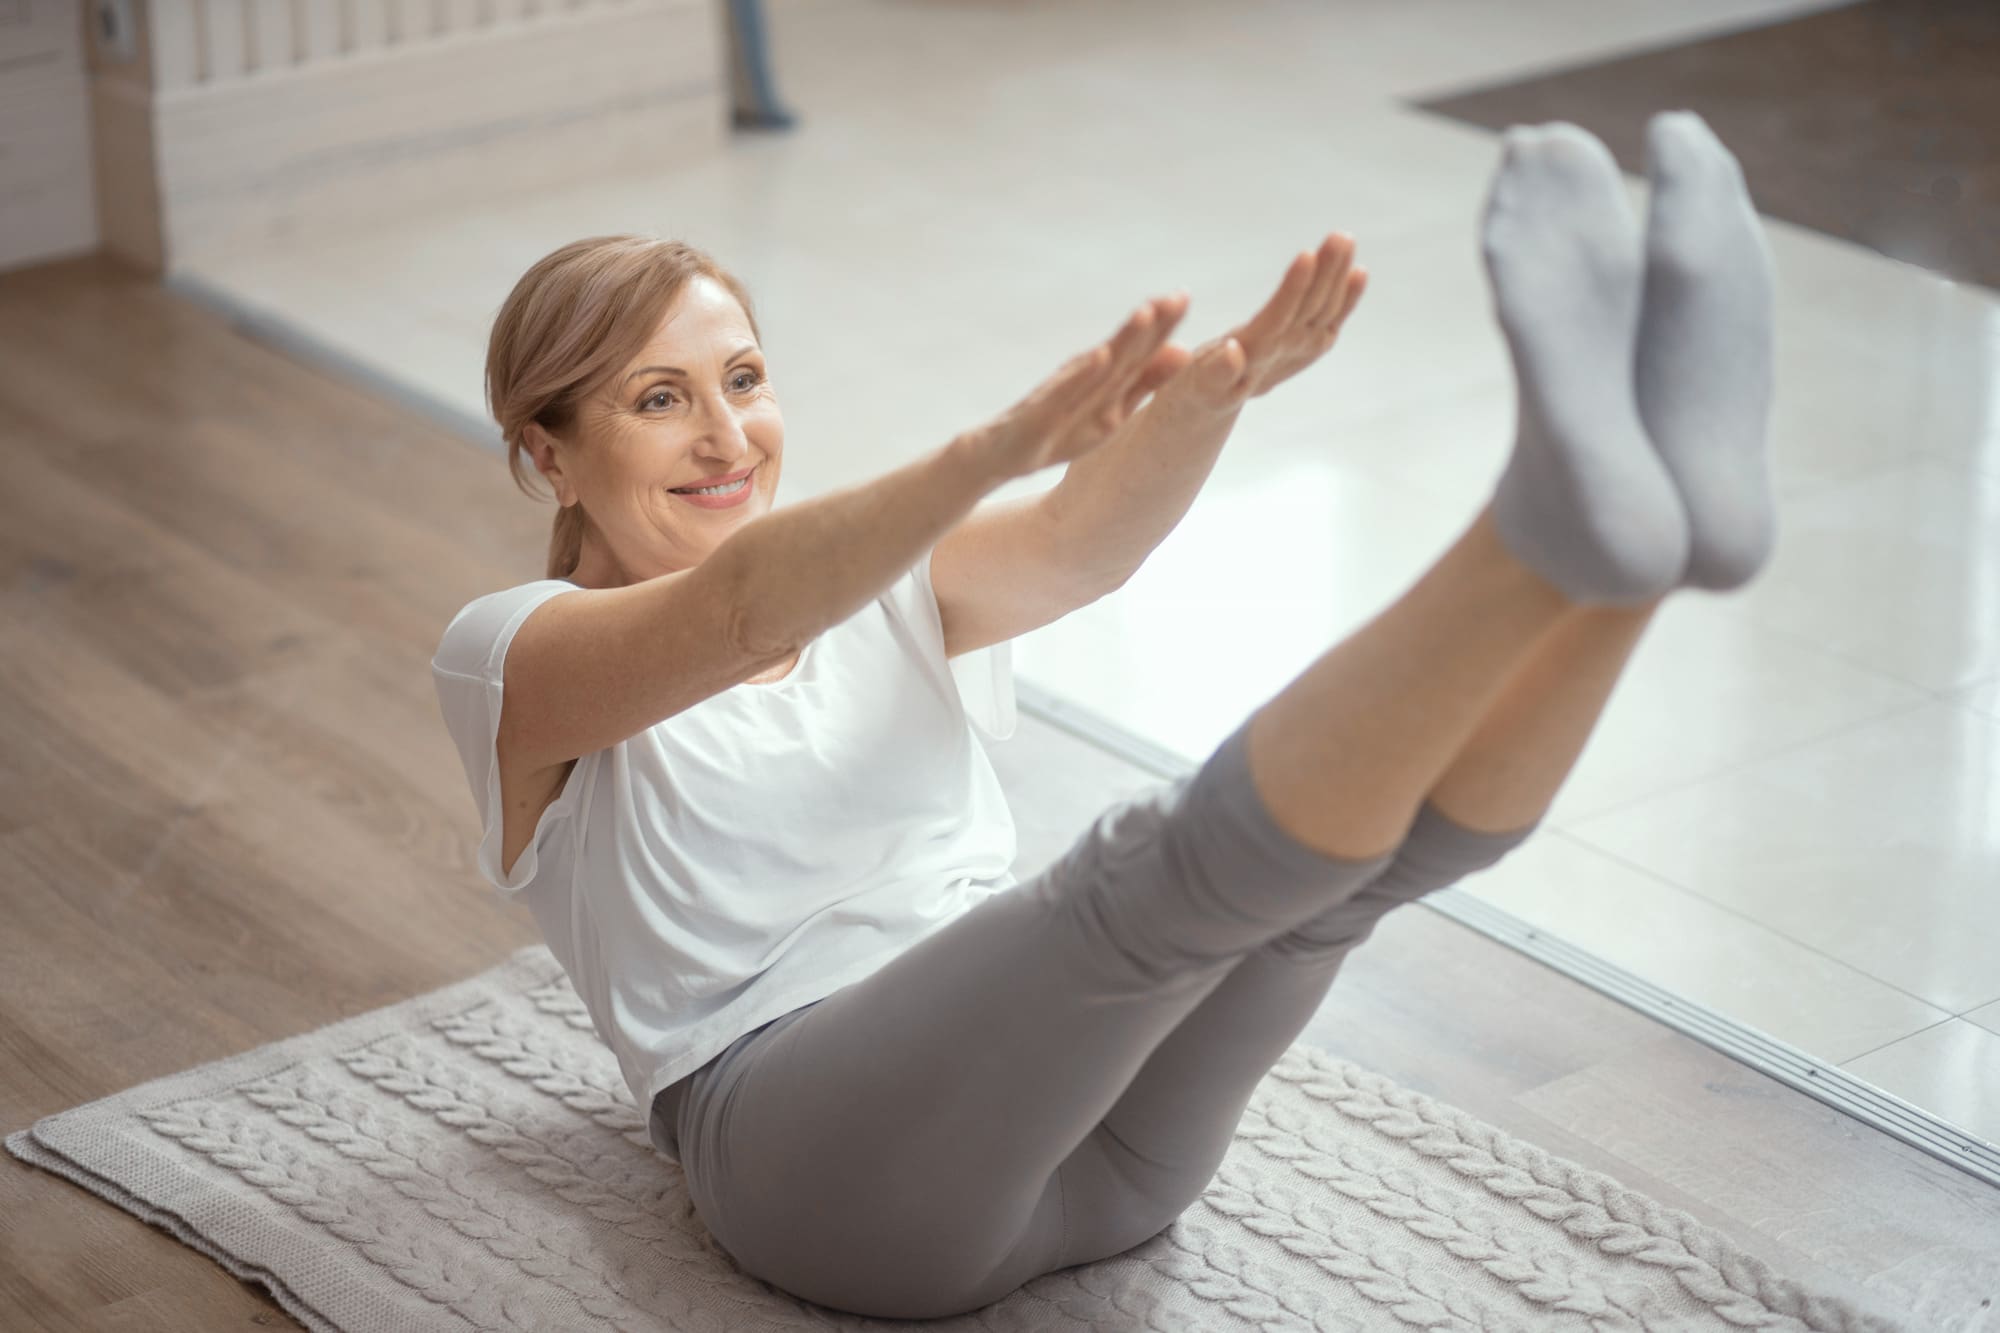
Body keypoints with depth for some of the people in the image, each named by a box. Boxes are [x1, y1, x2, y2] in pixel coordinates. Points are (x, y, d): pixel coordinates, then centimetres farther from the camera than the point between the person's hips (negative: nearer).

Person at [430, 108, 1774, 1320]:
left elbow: (1078, 553, -4)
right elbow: (737, 613, -19)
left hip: (1091, 1126, 6)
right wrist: (1004, 445, -38)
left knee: (1359, 812, -23)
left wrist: (1192, 409, -29)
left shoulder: (872, 581, 20)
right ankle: (1563, 524, -52)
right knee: (1158, 859, -34)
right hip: (817, 1154, -5)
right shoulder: (512, 660, 5)